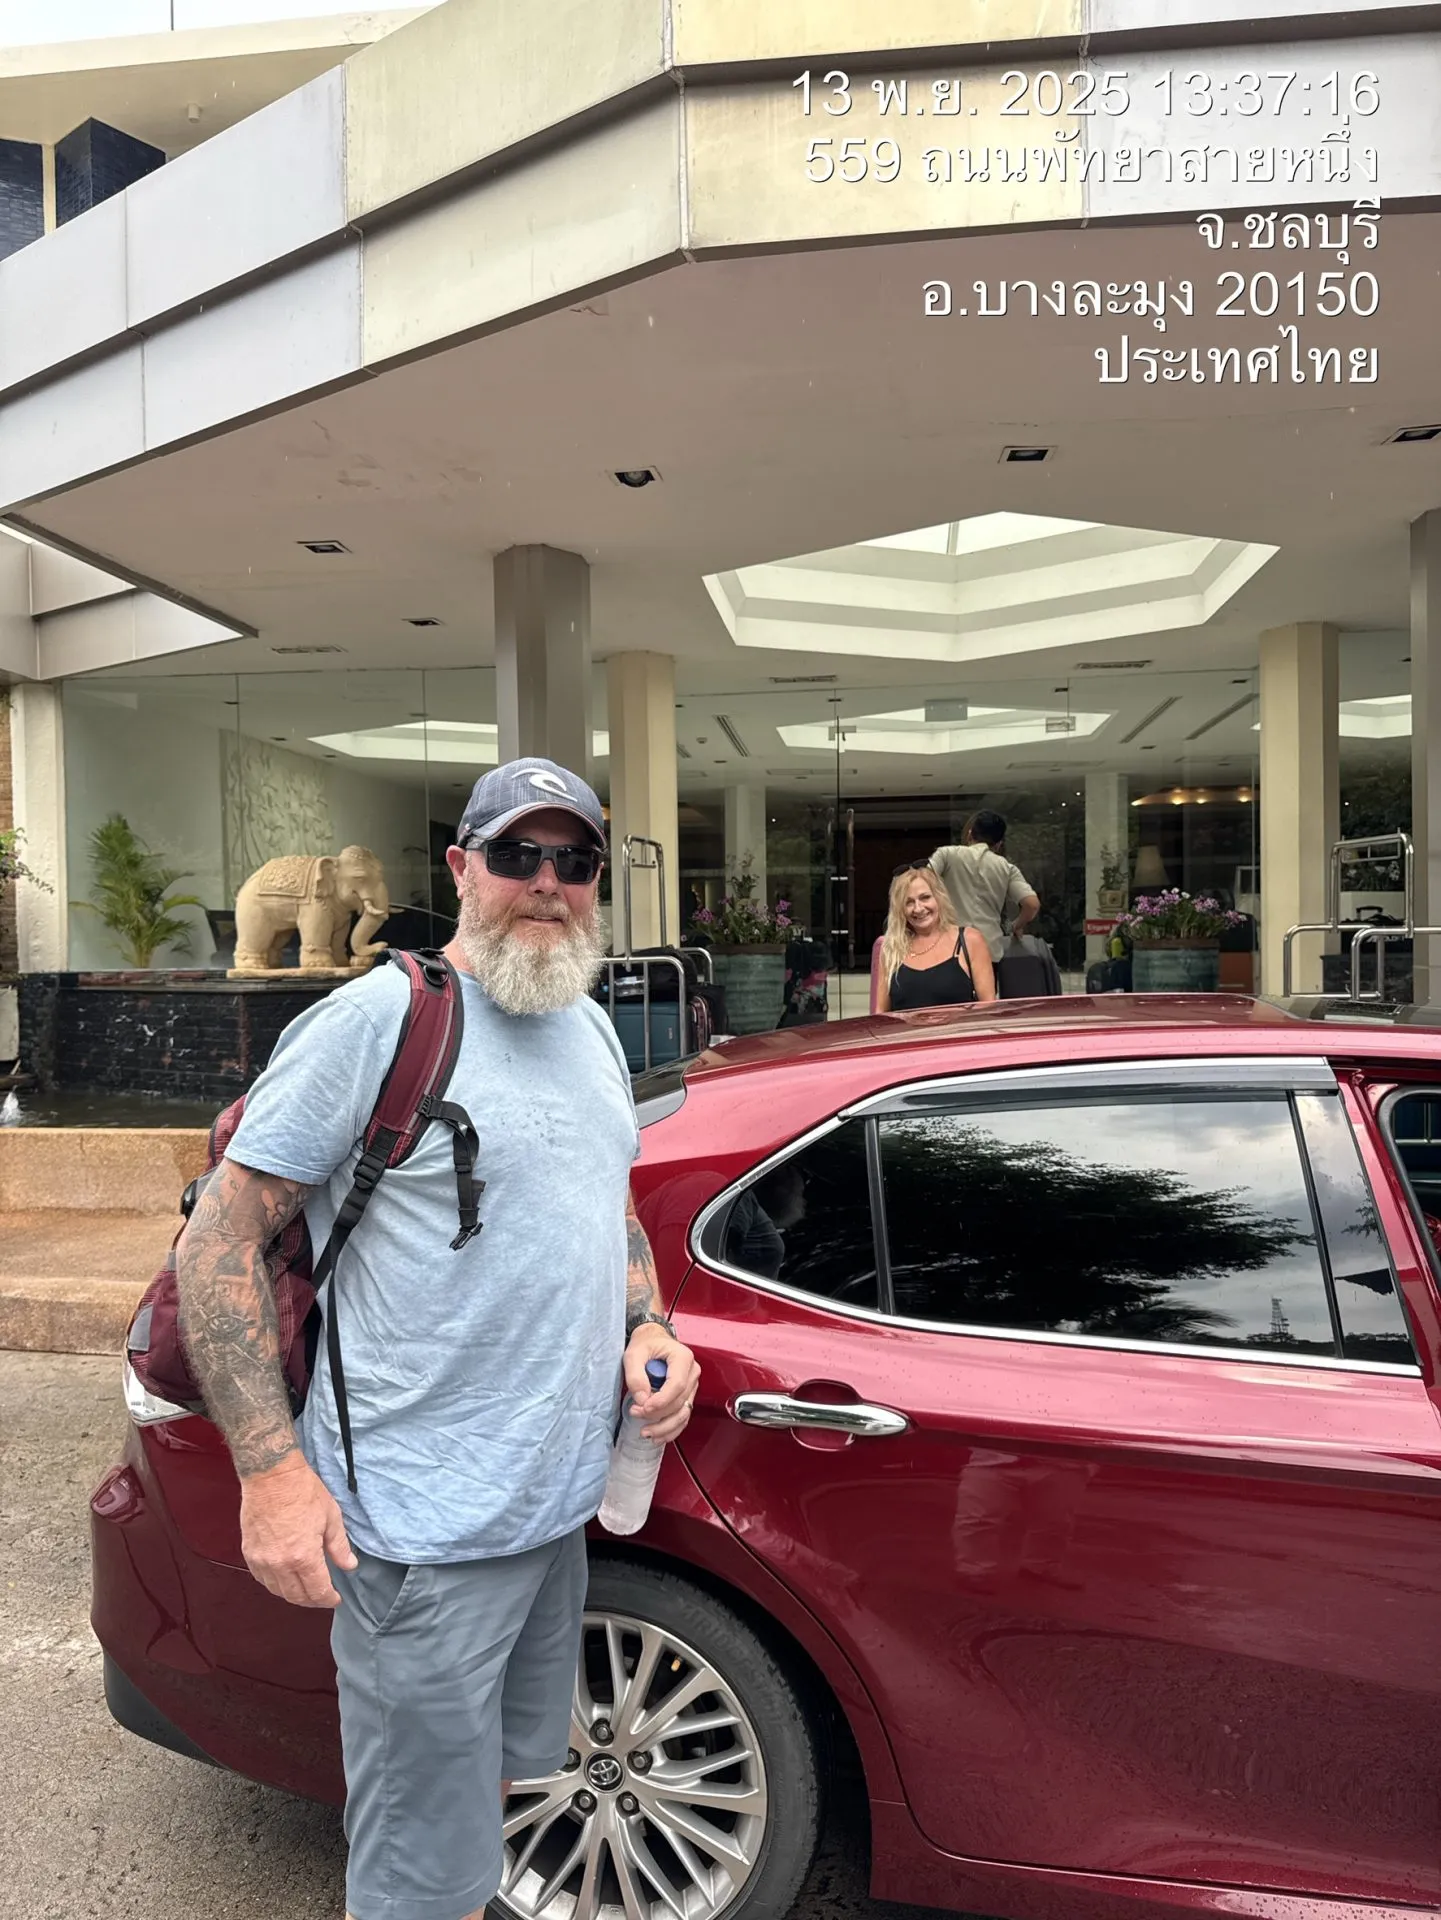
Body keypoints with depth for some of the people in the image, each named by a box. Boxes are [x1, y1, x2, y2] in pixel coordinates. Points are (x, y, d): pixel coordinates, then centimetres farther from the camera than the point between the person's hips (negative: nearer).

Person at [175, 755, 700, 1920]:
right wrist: (272, 1466, -20)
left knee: (496, 1779, 27)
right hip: (427, 1529, -7)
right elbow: (220, 1237, -14)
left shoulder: (590, 1026, 8)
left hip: (561, 1502, 8)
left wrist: (649, 1329, 1)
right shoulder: (378, 1019, -16)